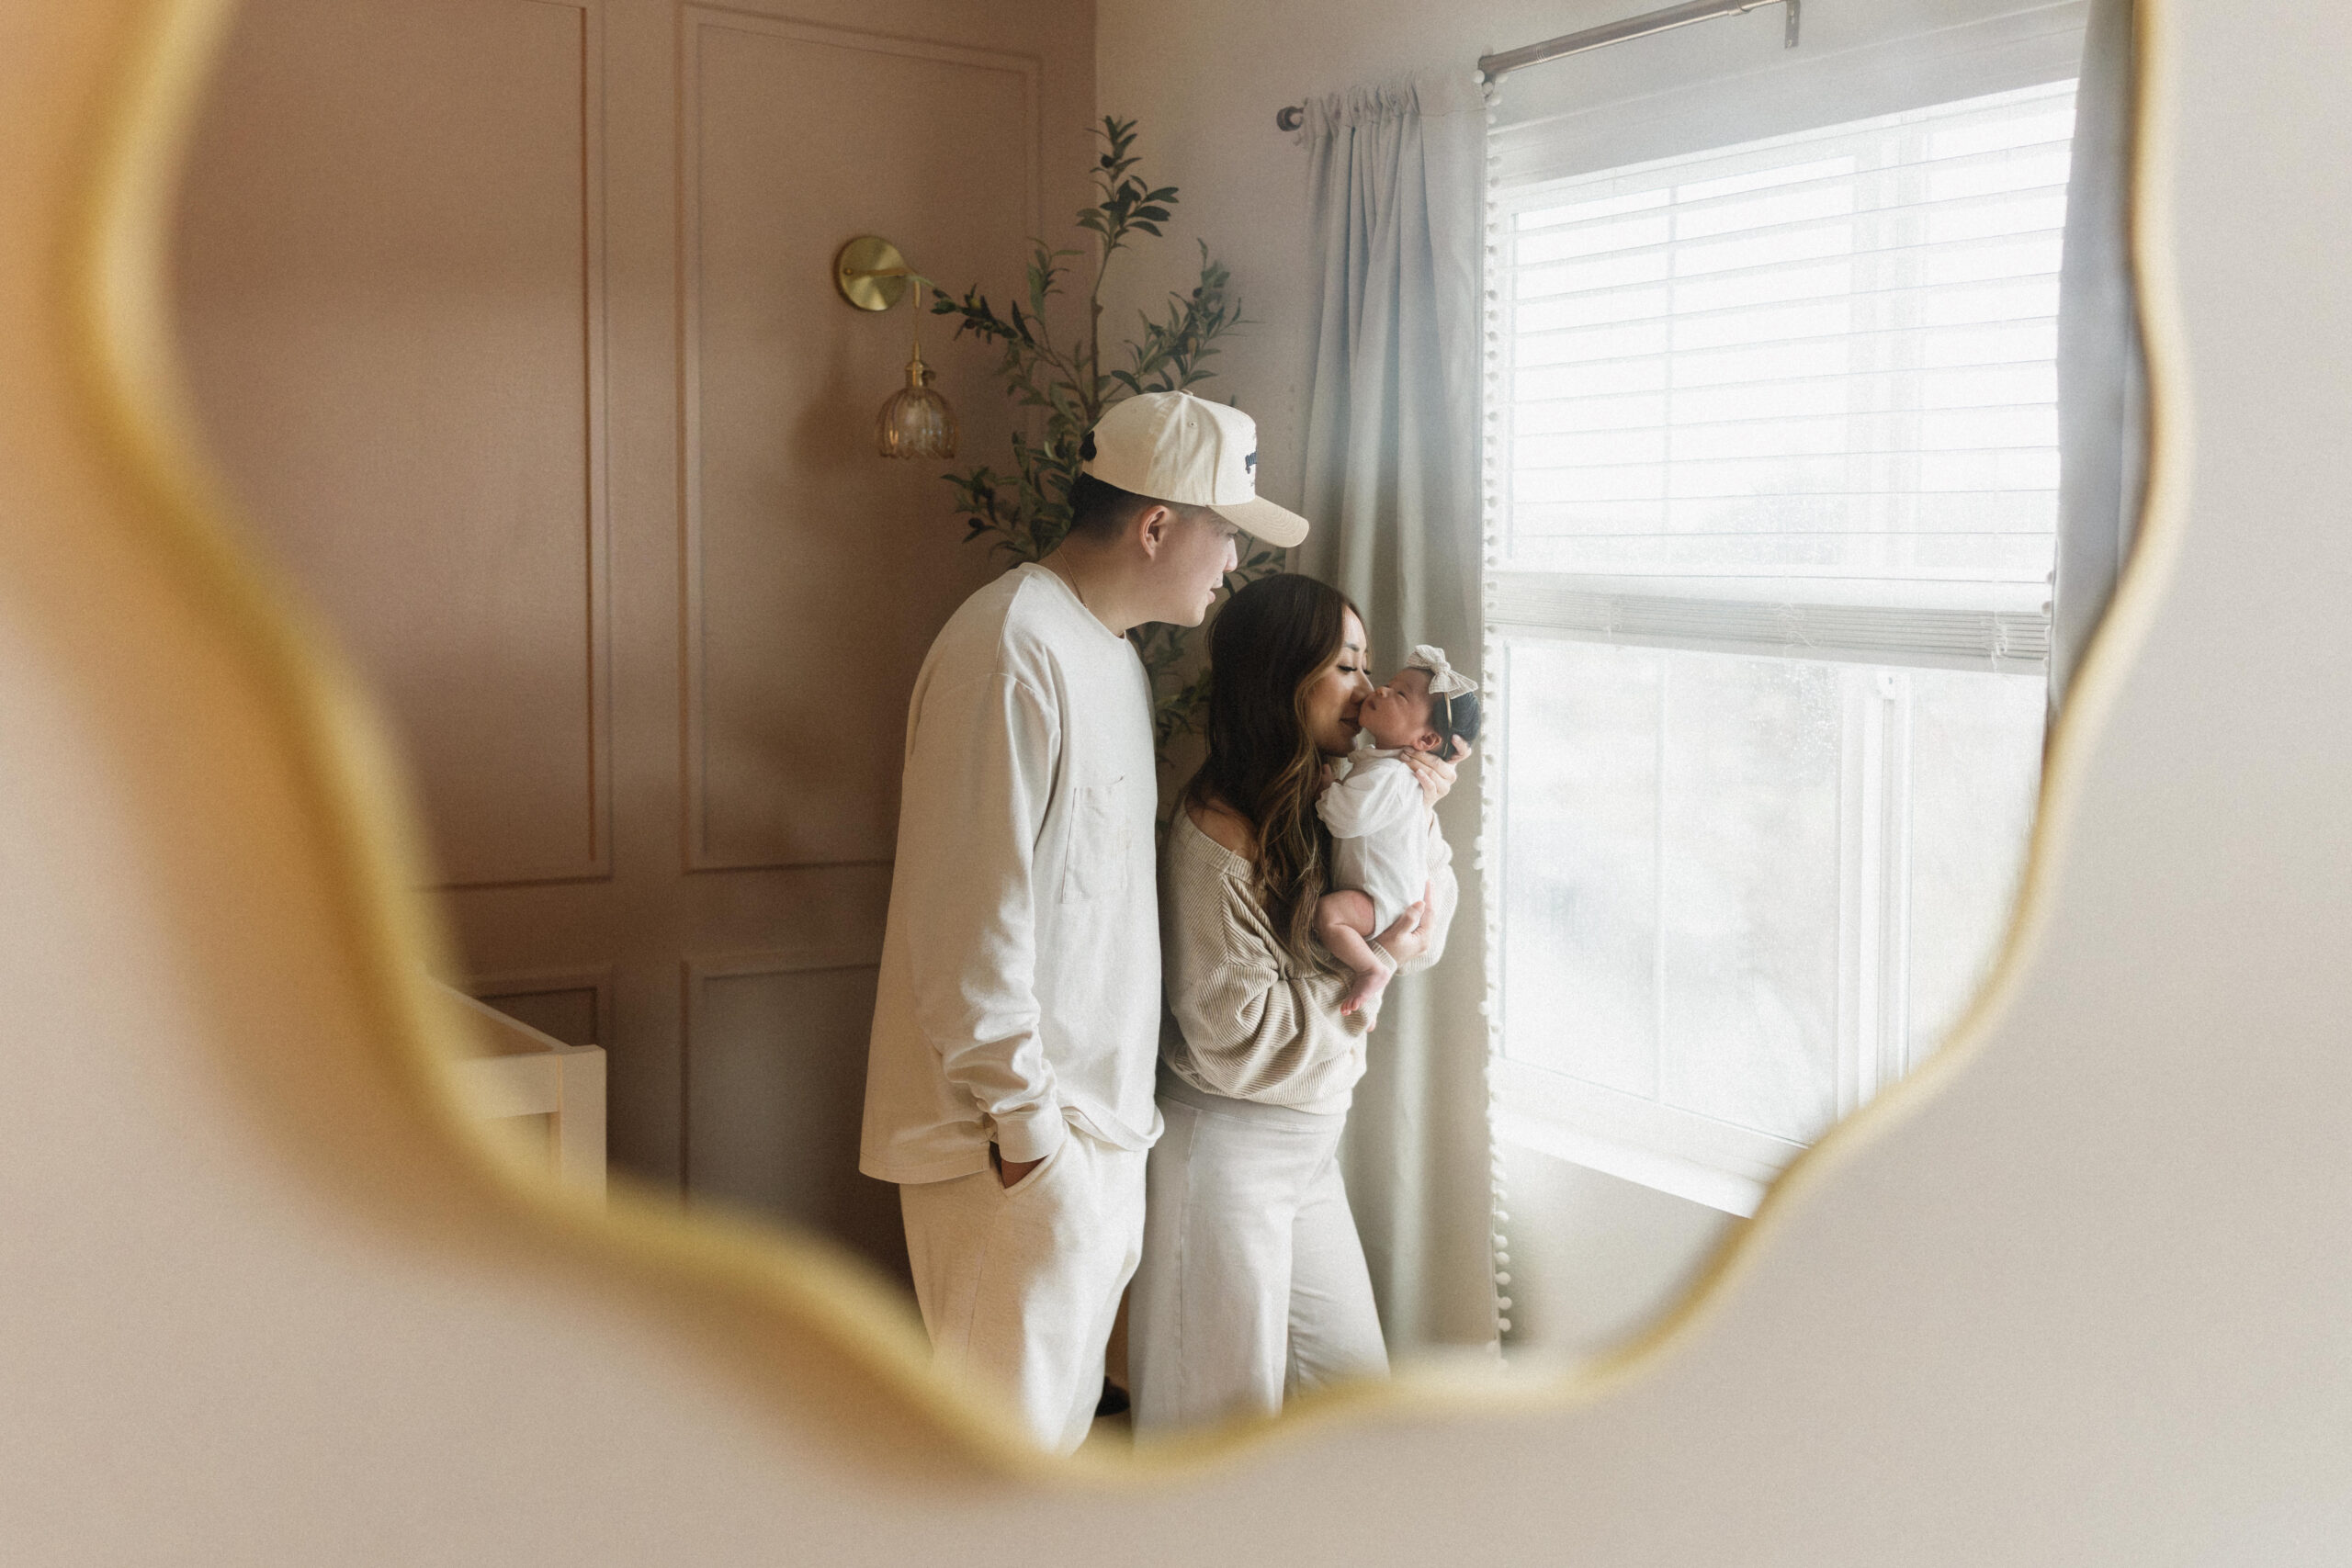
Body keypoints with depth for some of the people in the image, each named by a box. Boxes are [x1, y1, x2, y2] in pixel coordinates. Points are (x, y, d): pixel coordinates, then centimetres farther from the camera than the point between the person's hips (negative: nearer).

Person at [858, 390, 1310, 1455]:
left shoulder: (1112, 655, 15)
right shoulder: (1014, 648, -17)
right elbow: (969, 909, -21)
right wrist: (1021, 1118, -20)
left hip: (1096, 1117, 10)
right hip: (1023, 1136, -10)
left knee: (1060, 1408, 19)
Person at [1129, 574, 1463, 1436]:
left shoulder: (1323, 801, 4)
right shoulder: (1218, 829, -20)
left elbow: (1420, 933, 8)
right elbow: (1235, 1030, -20)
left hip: (1308, 1139, 8)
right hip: (1225, 1147, -8)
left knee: (1353, 1381, 16)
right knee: (1227, 1409, 7)